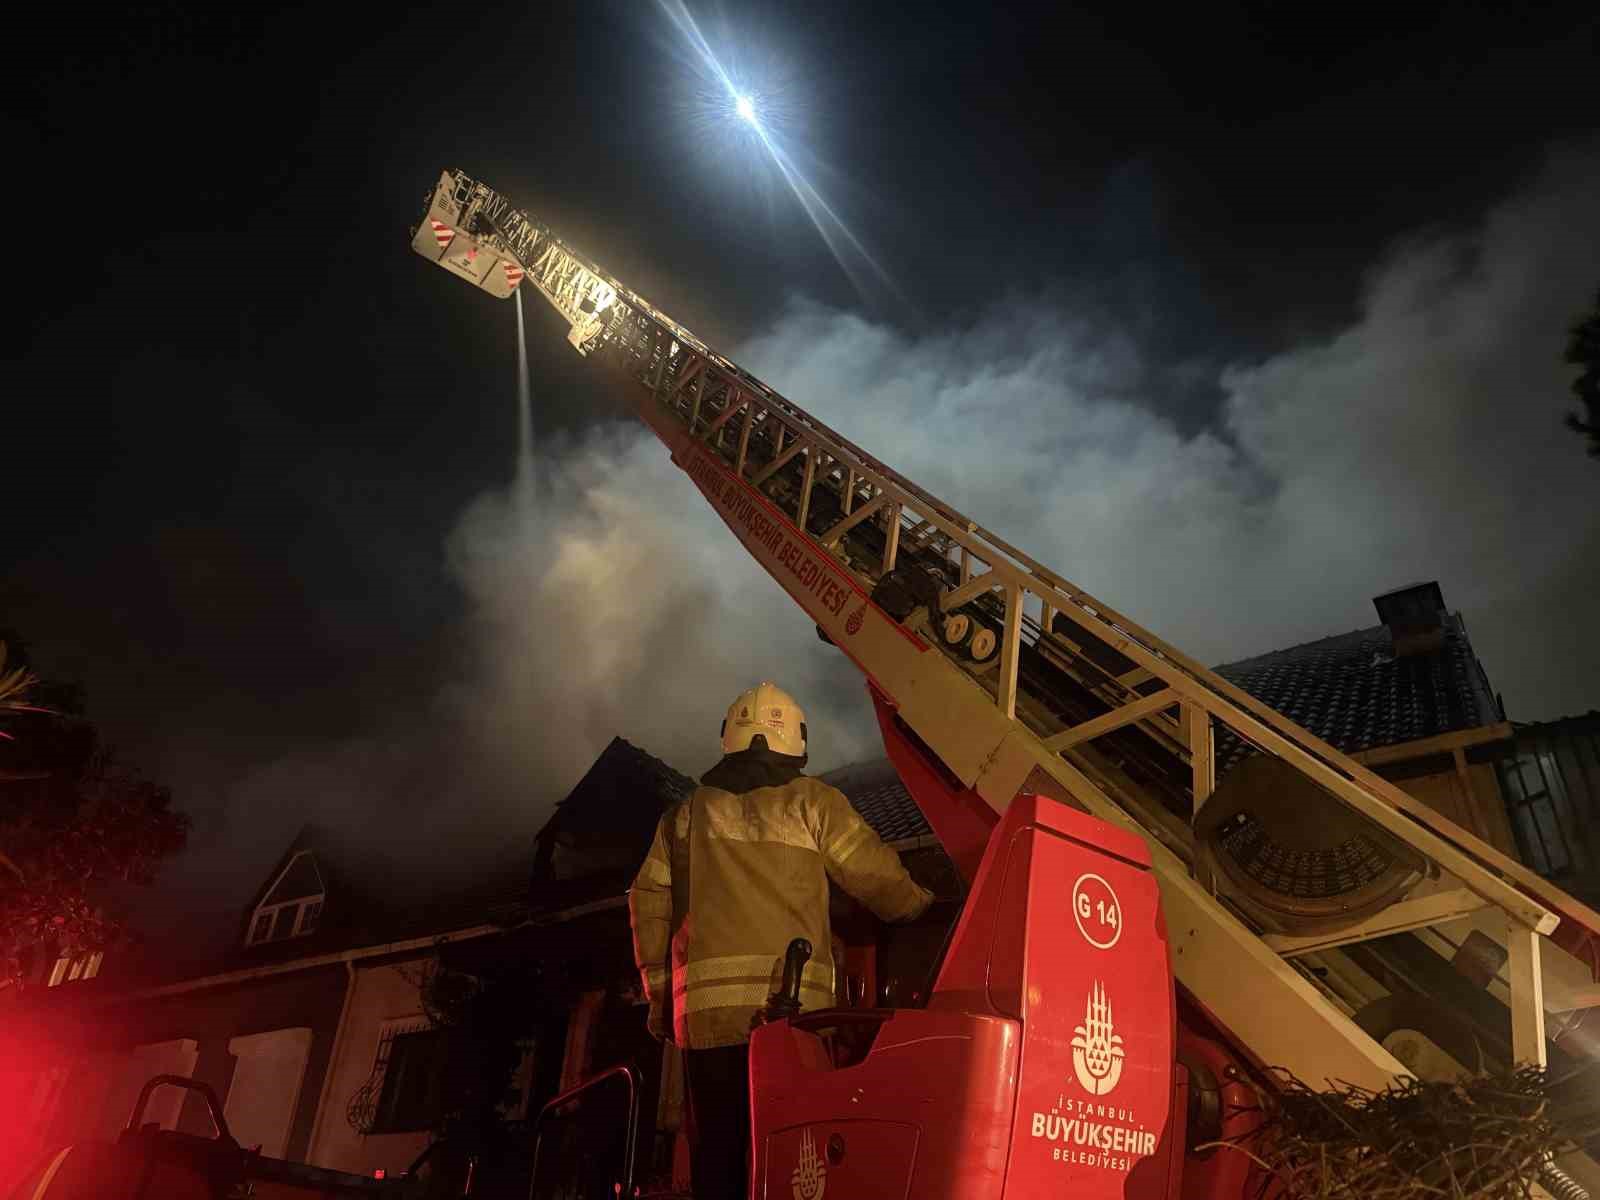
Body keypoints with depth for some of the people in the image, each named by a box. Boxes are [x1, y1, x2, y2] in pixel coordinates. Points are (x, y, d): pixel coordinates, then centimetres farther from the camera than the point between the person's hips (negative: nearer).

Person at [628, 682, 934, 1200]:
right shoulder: (813, 802, 6)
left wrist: (659, 990, 18)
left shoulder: (689, 812, 15)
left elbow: (648, 902, 11)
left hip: (705, 1006, 3)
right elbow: (881, 881, 5)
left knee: (717, 1148, 8)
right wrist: (926, 908, 23)